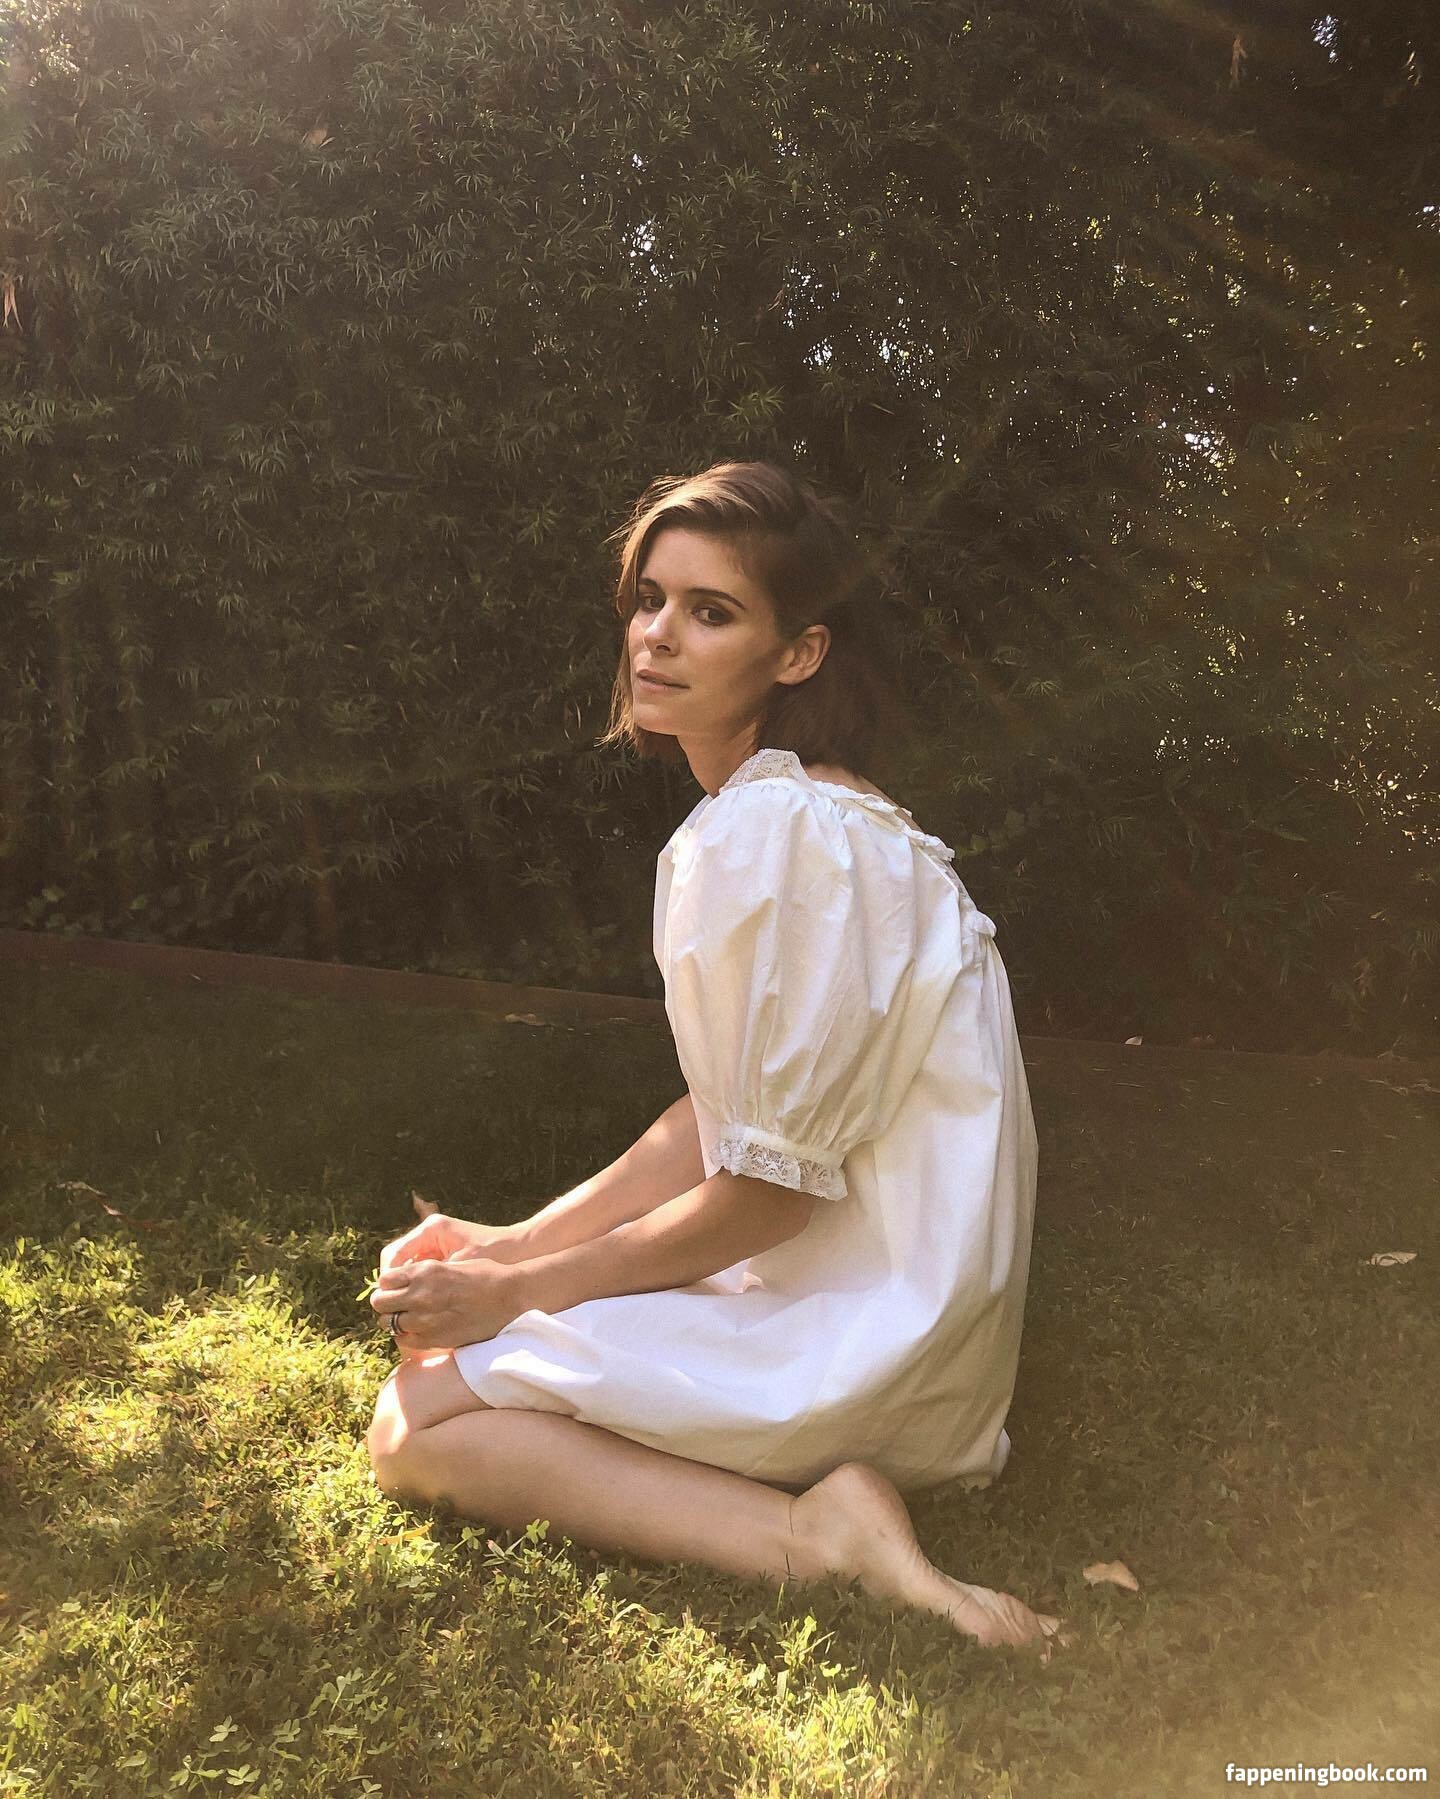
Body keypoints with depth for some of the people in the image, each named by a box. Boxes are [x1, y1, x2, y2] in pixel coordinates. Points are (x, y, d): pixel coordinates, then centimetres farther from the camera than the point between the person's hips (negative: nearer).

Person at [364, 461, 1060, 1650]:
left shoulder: (775, 832, -22)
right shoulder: (791, 810, 10)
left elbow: (771, 1184, -20)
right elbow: (720, 1119, 11)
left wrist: (517, 1290, -9)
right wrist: (508, 1247, 6)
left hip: (864, 1322, -10)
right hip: (859, 1283, 10)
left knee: (416, 1431, -9)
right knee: (442, 1319, 17)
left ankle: (815, 1531, -13)